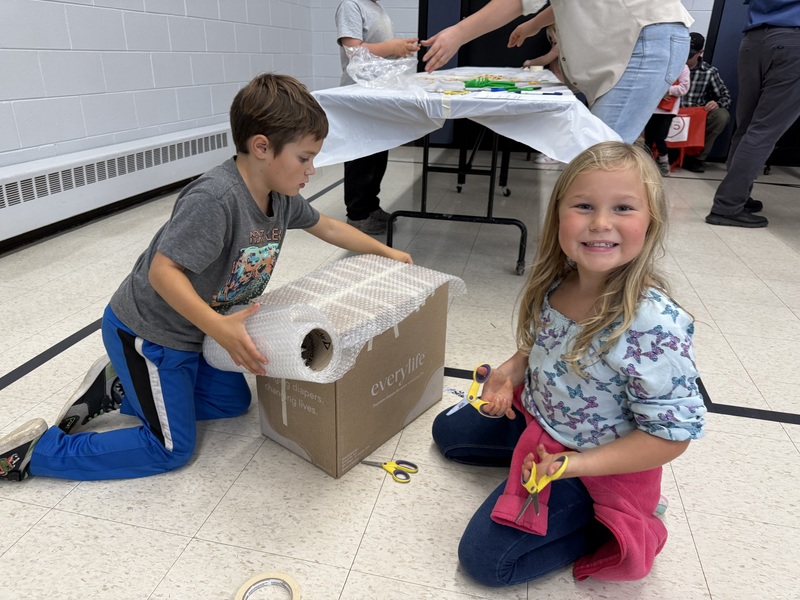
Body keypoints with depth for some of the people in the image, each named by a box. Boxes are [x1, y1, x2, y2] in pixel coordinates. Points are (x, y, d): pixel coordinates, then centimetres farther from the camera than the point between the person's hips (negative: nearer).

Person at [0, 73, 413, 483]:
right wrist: (219, 327, -45)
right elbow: (163, 271, -34)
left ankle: (118, 387, 25)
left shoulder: (281, 195, -6)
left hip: (192, 329, 9)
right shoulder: (215, 198, -33)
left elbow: (326, 227, 10)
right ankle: (36, 451, 10)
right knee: (172, 449, -3)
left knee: (234, 402, 19)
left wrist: (386, 252, 12)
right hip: (144, 332, -9)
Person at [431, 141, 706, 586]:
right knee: (447, 432, 24)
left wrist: (579, 463, -29)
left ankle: (613, 528, 9)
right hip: (535, 415, 8)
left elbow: (672, 435, -24)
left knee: (485, 557, -7)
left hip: (598, 465, -7)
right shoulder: (557, 283, -13)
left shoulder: (656, 325, -34)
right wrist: (512, 369, -10)